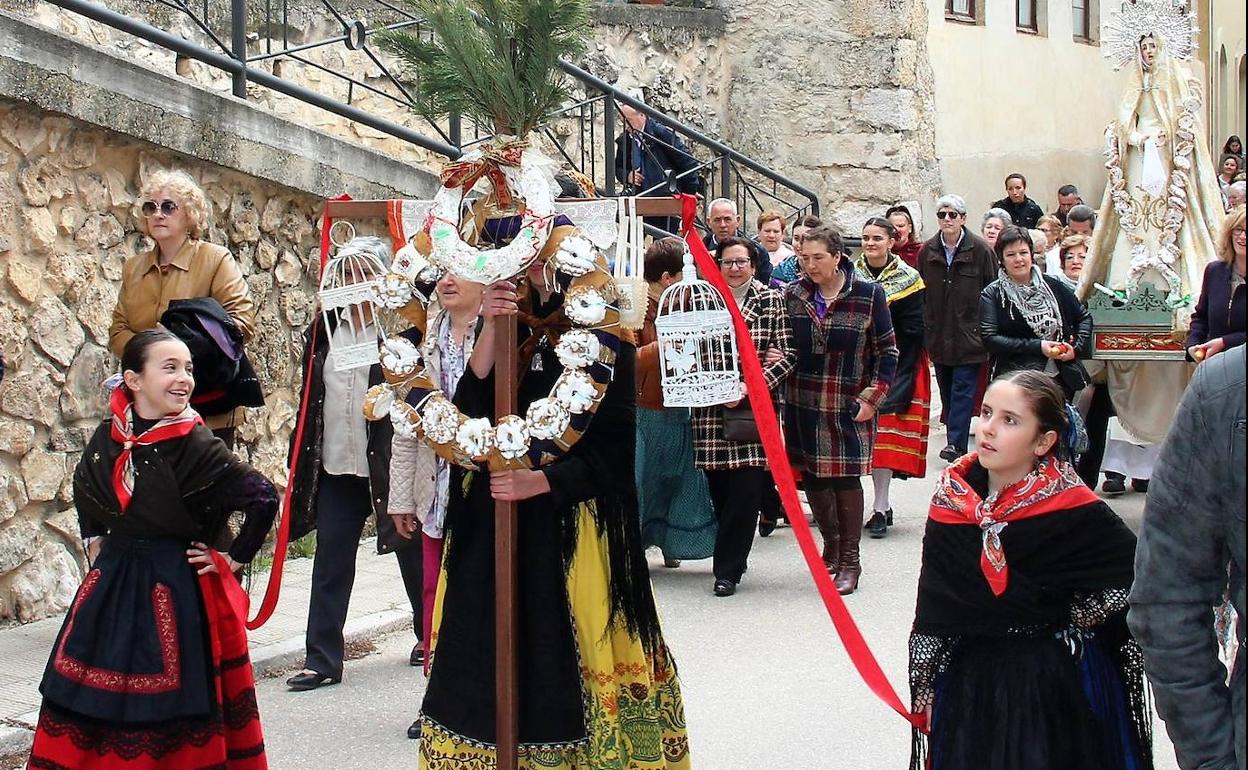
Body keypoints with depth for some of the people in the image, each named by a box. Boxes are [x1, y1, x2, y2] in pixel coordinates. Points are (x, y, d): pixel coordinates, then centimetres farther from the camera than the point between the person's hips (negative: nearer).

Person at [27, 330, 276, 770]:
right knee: (91, 702, 11)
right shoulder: (110, 436, 0)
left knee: (168, 713, 3)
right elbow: (84, 488, 22)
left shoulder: (195, 445, -15)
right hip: (111, 588, 5)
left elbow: (264, 499, -17)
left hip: (177, 591, -5)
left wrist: (234, 559, -10)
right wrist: (93, 542, 15)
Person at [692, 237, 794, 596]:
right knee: (719, 488, 6)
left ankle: (728, 569, 3)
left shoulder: (771, 301, 3)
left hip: (755, 408, -1)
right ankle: (731, 560, 25)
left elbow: (786, 355, -1)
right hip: (712, 409, 2)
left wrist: (750, 385, -14)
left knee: (747, 489, -6)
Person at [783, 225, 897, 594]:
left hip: (849, 407, -3)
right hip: (803, 406, 4)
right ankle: (831, 546, 27)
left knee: (846, 479, -3)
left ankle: (849, 560, 9)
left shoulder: (868, 295, -4)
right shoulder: (793, 295, 4)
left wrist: (872, 398, -6)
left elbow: (887, 352, 1)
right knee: (812, 479, 7)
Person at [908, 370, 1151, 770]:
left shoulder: (1074, 510, -15)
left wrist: (1075, 622, -6)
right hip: (968, 681, 4)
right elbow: (933, 607, 3)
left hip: (1054, 689, -3)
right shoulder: (953, 496, -3)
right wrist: (926, 685, 5)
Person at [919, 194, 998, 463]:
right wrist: (925, 325, 10)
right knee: (946, 388, 10)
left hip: (969, 335, -4)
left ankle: (956, 443, -8)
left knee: (963, 388, -6)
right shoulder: (928, 251, 6)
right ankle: (956, 436, 19)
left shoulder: (980, 250, -6)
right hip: (939, 334, 4)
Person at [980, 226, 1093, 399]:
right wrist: (1038, 347, -17)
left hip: (1060, 378, 3)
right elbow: (990, 339, -12)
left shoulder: (1051, 285, 6)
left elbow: (1084, 317, 16)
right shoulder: (991, 294, -3)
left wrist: (1077, 348, -2)